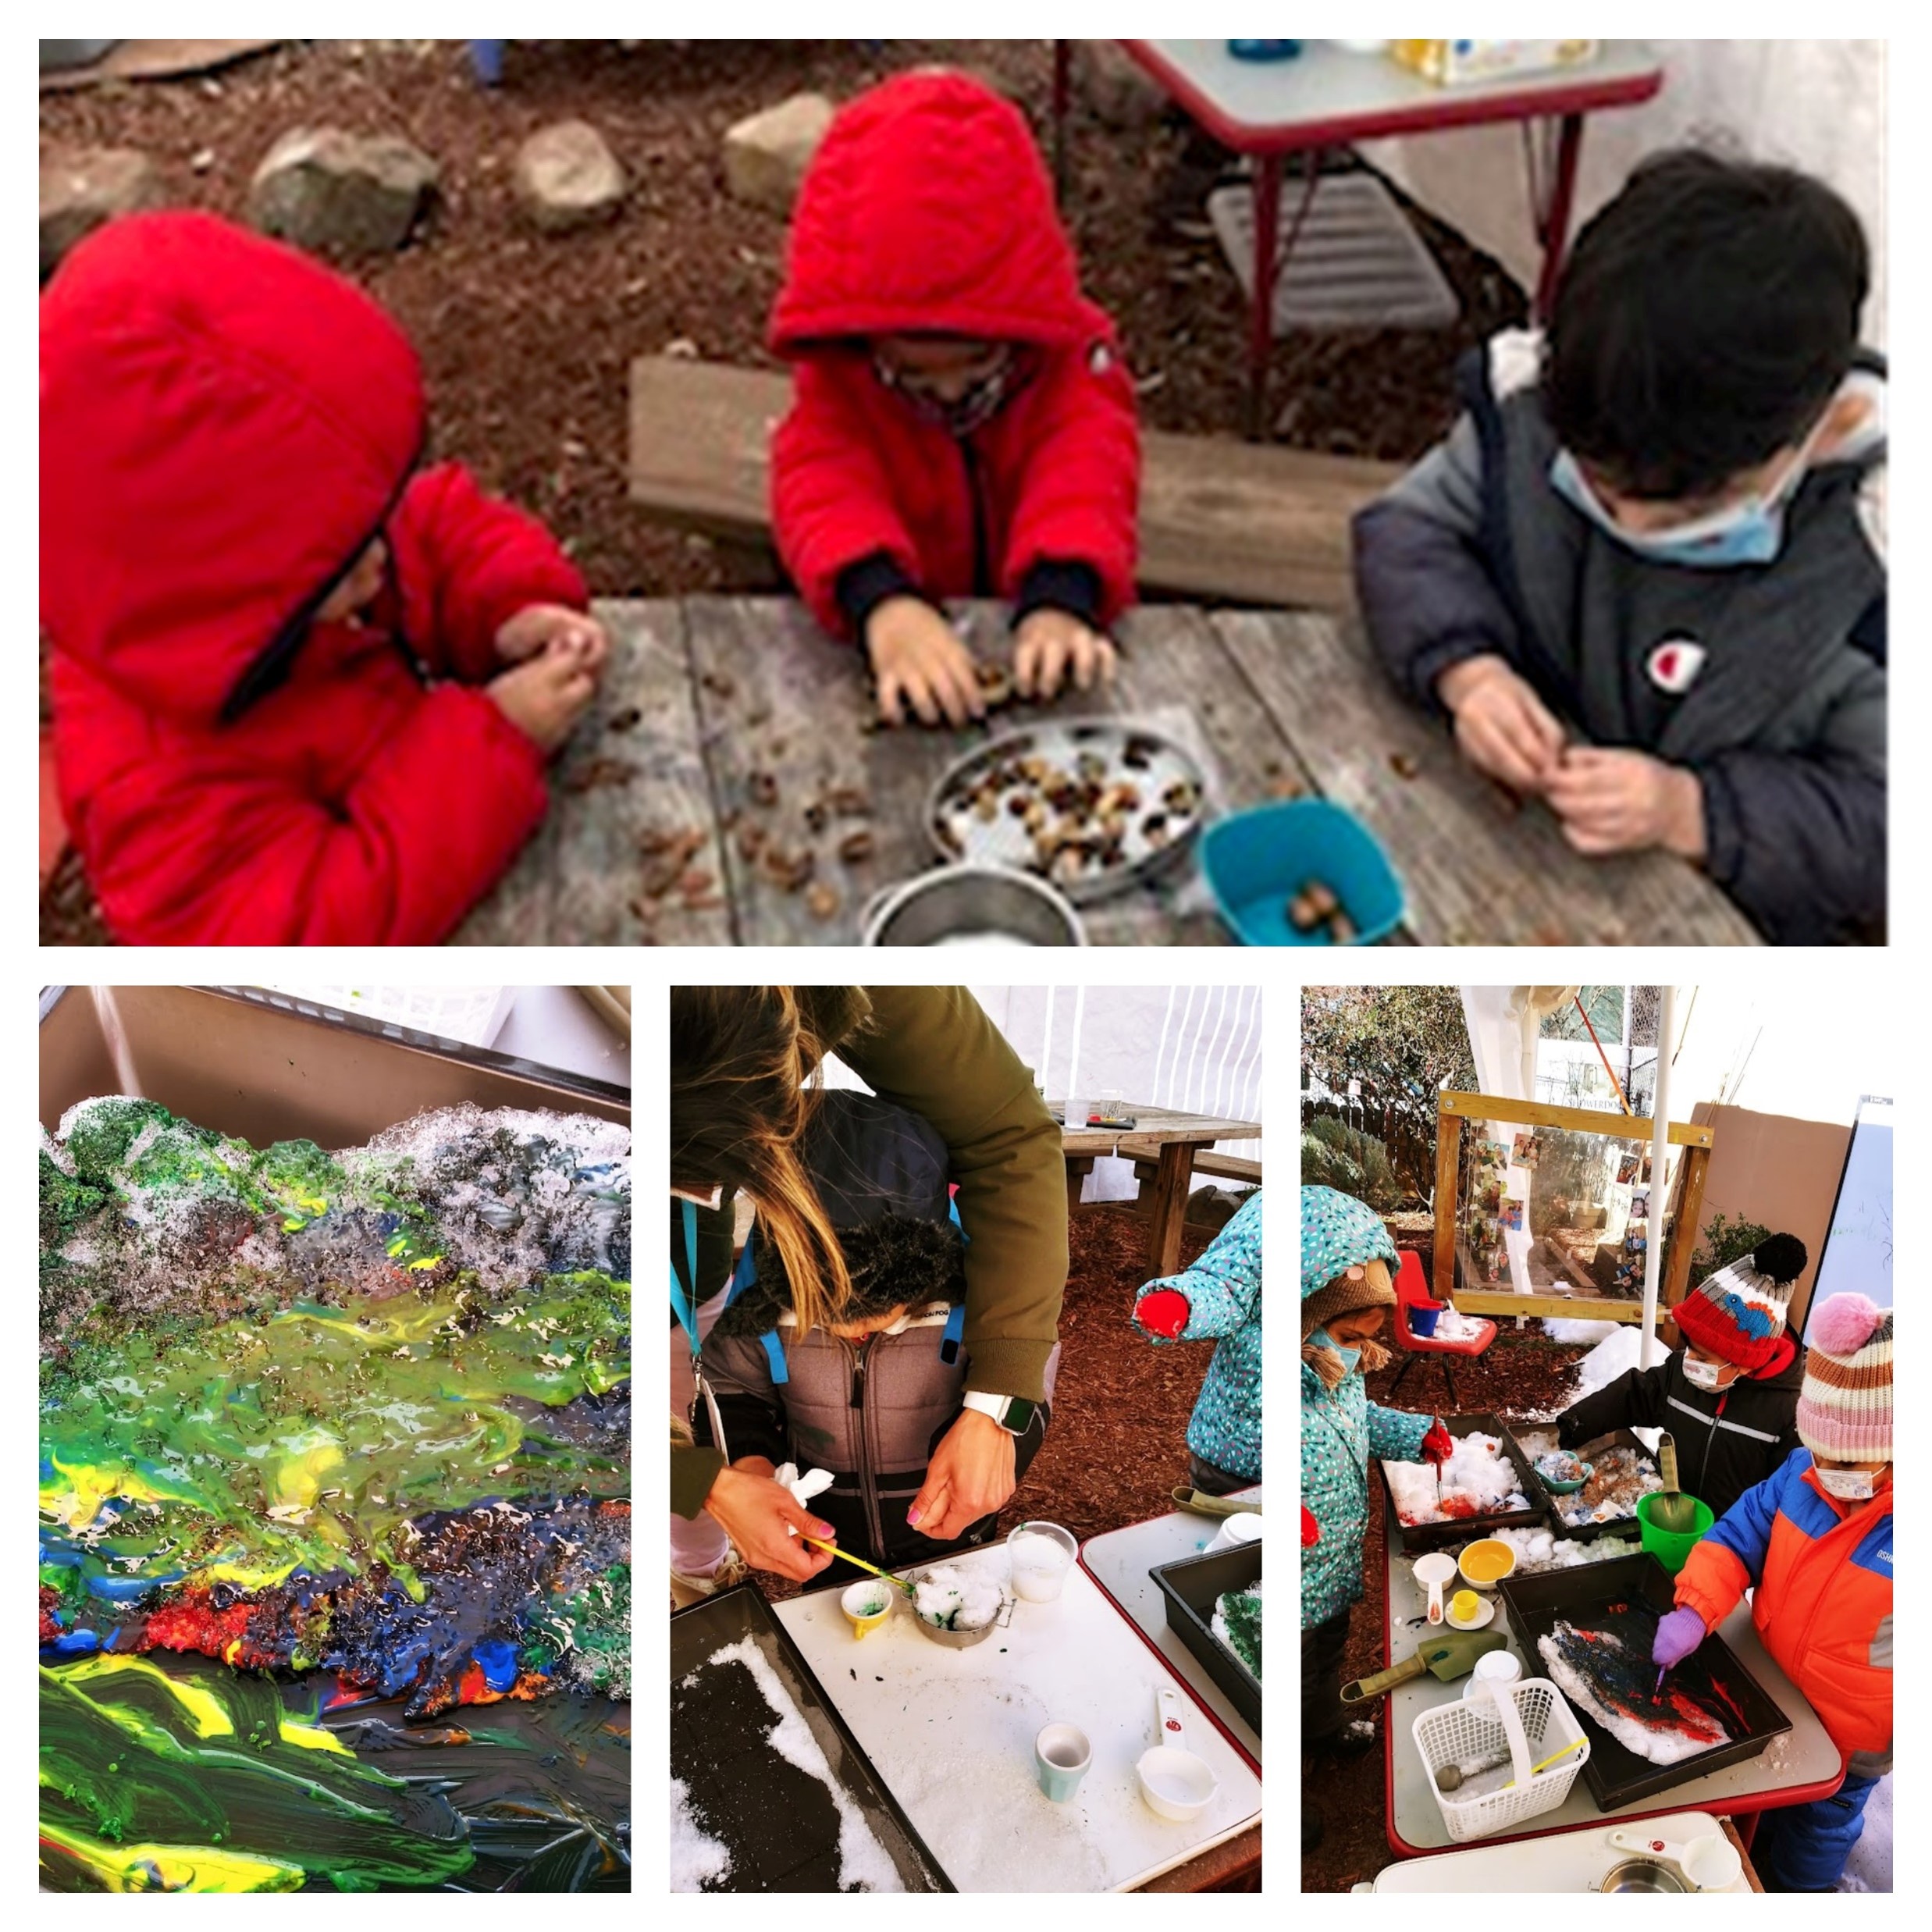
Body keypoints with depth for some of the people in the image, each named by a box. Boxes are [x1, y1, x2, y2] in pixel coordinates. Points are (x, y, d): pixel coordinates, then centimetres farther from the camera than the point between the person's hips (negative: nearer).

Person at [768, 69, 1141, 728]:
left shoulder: (1073, 357, -11)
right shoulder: (836, 378, -11)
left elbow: (1086, 468, -27)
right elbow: (824, 484, -28)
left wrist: (1060, 599, -49)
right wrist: (884, 604, -51)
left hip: (1026, 633, 1)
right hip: (905, 622, -1)